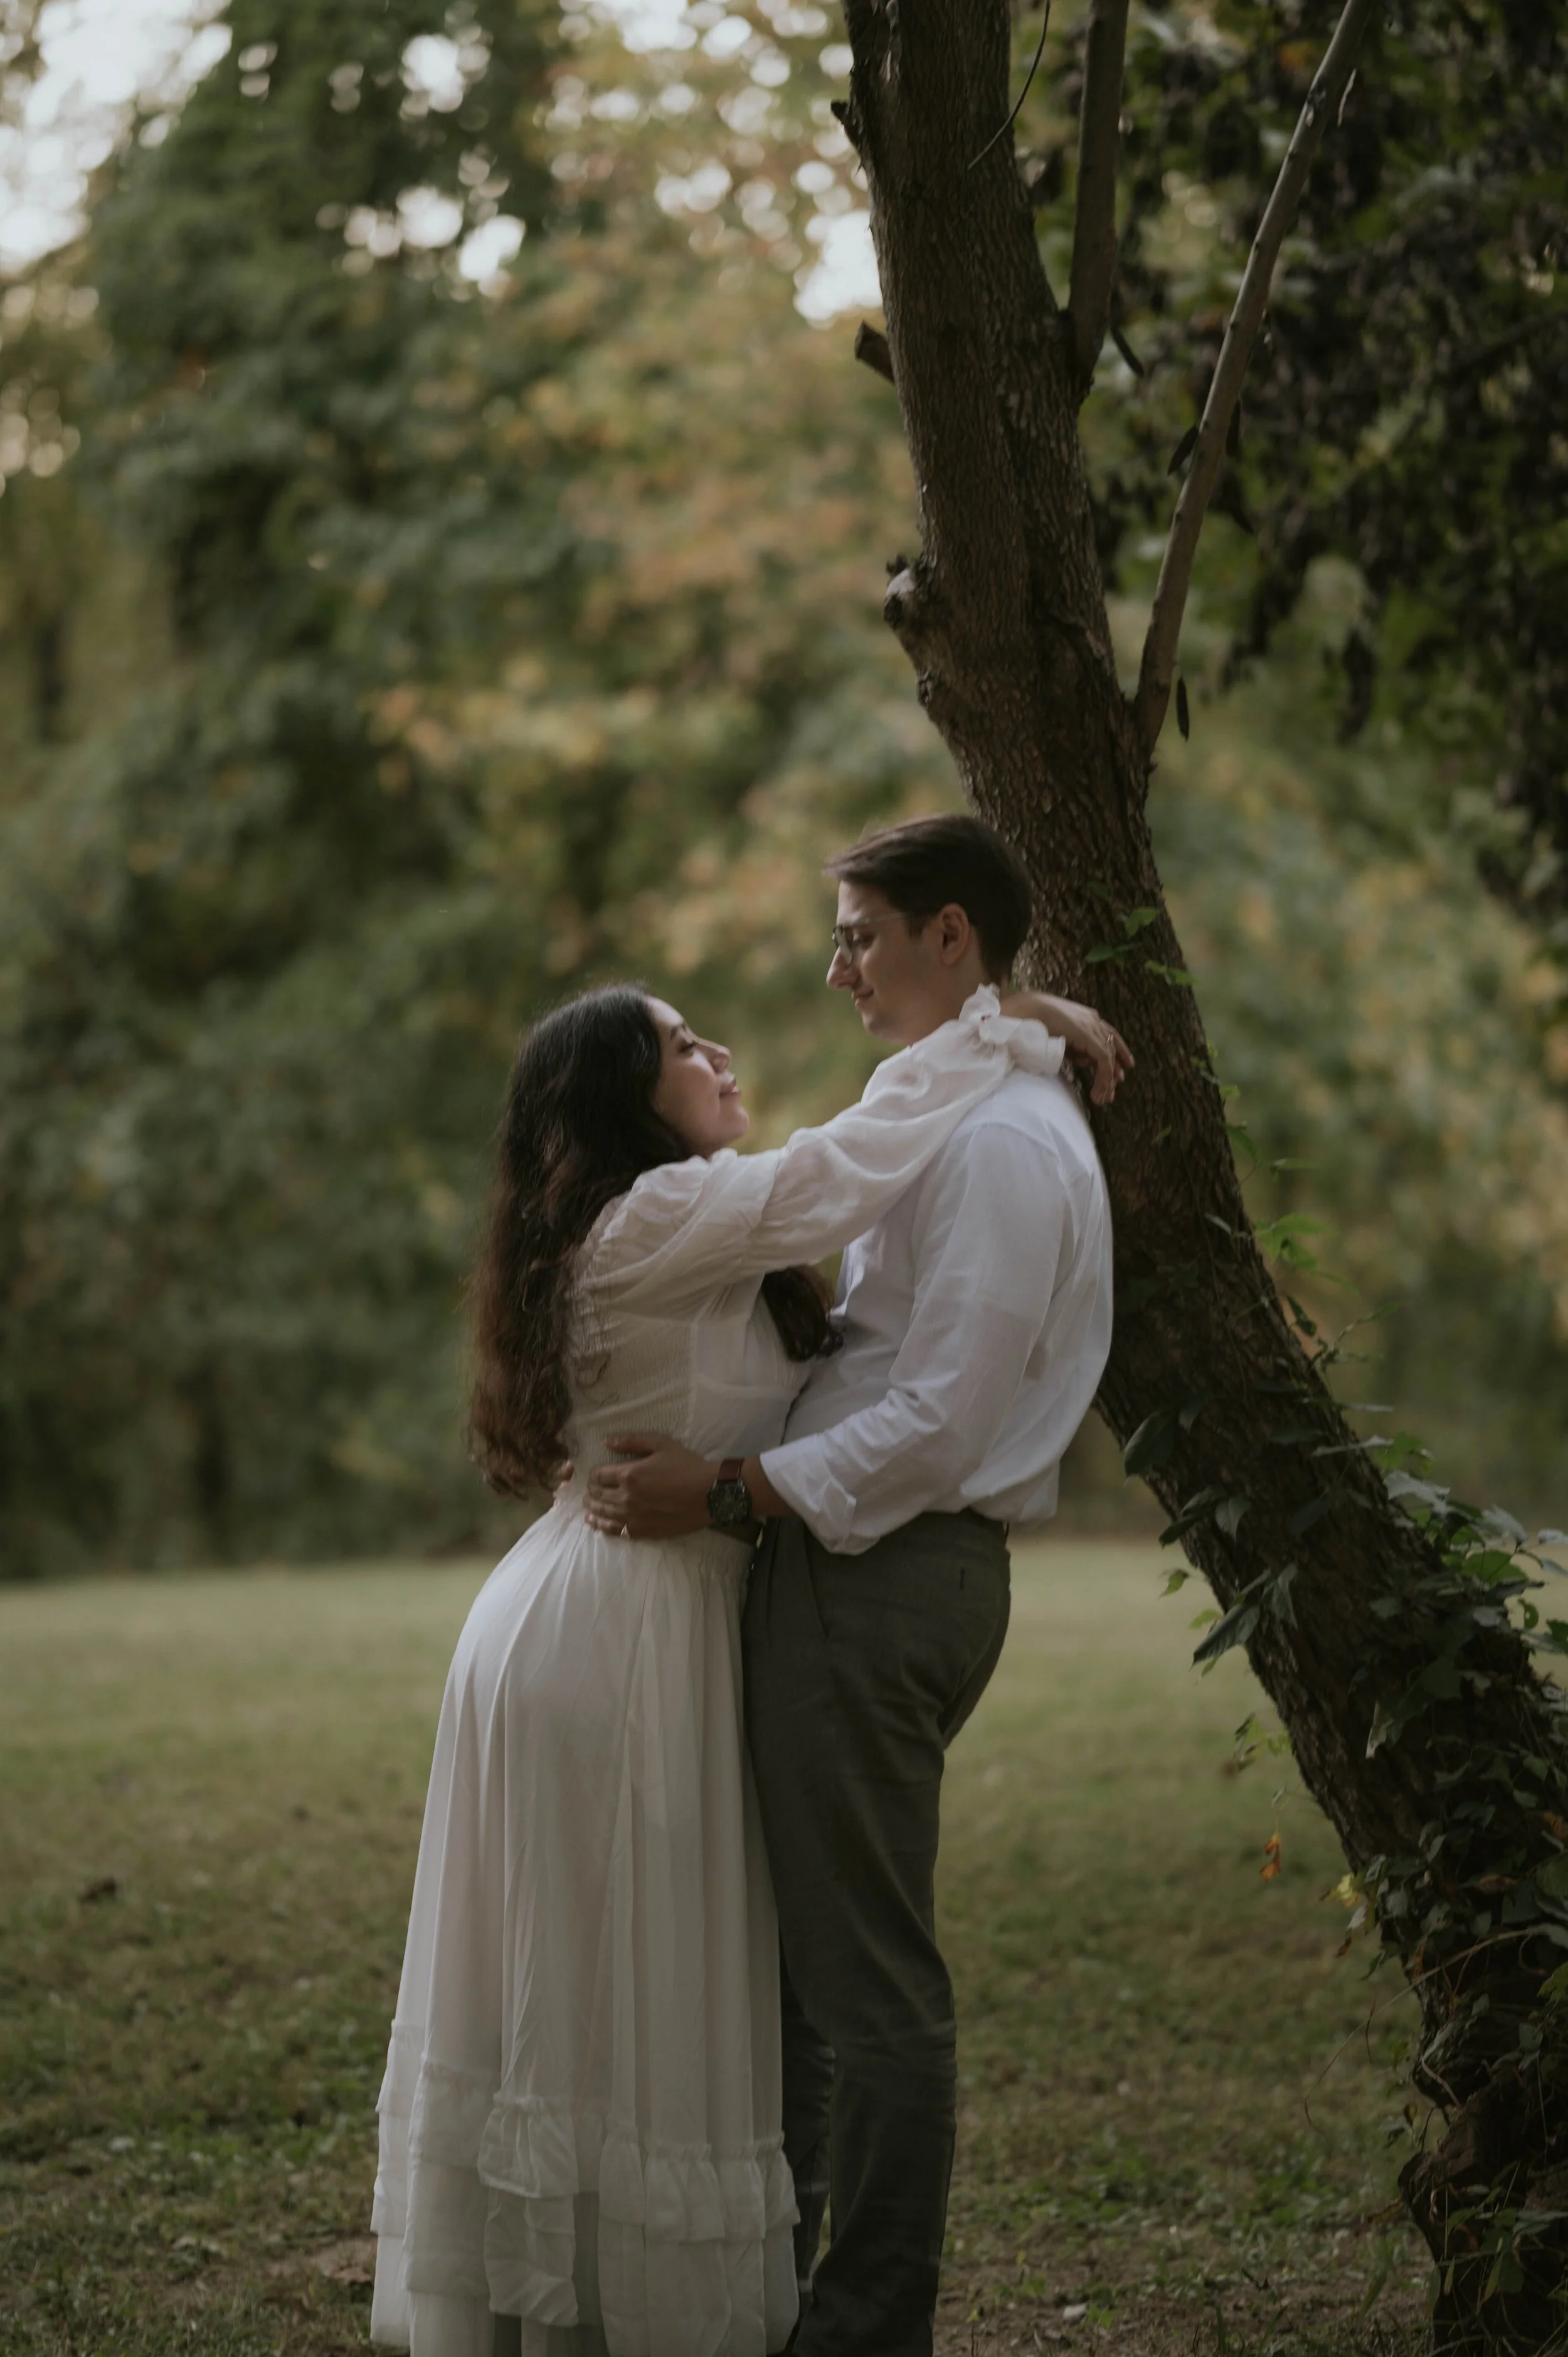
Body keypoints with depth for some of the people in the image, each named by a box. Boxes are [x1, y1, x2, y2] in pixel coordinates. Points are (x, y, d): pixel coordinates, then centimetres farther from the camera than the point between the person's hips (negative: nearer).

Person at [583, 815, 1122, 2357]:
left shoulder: (999, 1139, -15)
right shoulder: (962, 1116, 20)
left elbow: (940, 1418, -21)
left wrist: (730, 1489, -21)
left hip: (876, 1581, -11)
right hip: (863, 1564, 11)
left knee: (870, 1982, -3)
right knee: (790, 1952, 17)